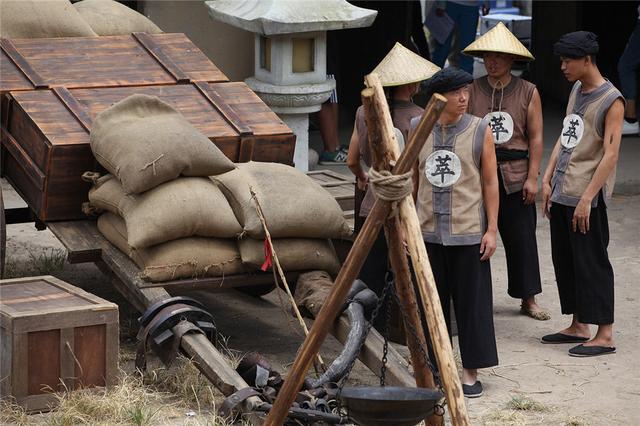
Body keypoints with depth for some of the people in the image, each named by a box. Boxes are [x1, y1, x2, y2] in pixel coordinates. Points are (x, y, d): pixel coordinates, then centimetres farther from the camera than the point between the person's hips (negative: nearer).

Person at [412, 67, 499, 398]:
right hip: (428, 231, 2)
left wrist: (492, 229, -4)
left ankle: (470, 372, 12)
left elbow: (490, 182, 0)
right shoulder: (418, 129, 4)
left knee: (471, 302, 2)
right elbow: (412, 179, 12)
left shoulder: (480, 130, -2)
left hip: (468, 232, -2)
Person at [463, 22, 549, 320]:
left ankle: (528, 300, 13)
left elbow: (535, 137, 2)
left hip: (515, 176, 0)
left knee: (522, 238, 4)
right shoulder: (471, 91, 5)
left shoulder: (528, 92, 3)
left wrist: (532, 177, -5)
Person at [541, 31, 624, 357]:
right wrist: (547, 180, 12)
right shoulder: (576, 91, 13)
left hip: (586, 197, -8)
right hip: (561, 193, 8)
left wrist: (587, 198, -21)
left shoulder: (611, 101, -12)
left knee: (592, 264, -5)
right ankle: (578, 327, 23)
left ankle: (605, 334, 1)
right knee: (564, 260, 12)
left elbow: (610, 154, -17)